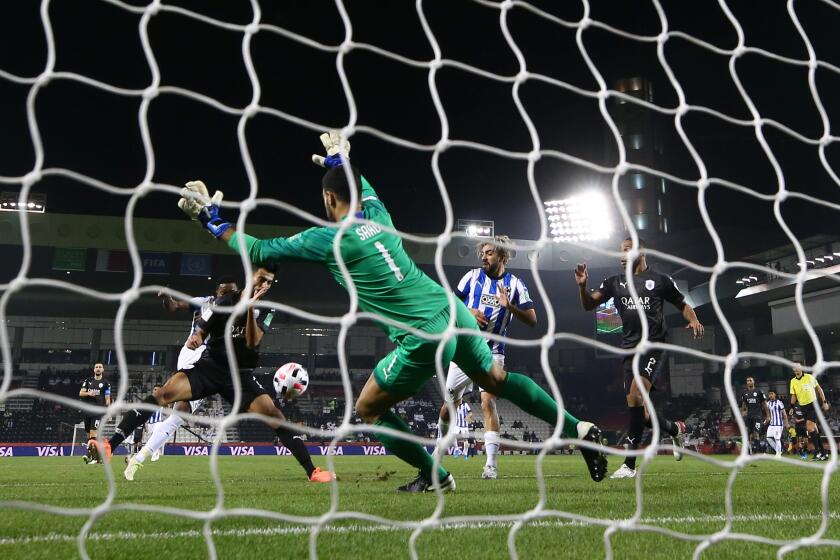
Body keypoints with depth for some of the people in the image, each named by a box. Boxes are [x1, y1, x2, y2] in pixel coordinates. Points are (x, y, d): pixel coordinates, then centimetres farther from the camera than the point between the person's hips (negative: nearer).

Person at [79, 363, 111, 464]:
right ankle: (95, 456, 11)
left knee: (93, 432, -16)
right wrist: (88, 393, -14)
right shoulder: (88, 381, 14)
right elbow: (80, 393, 8)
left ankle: (89, 454, -21)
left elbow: (107, 399, 4)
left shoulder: (105, 383, 5)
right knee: (88, 434, 6)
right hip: (87, 410, 4)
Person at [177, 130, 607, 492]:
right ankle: (578, 429, 21)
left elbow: (260, 252, 2)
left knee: (368, 409, 10)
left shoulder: (329, 239, -6)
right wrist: (341, 161, 55)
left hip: (425, 336, -7)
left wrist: (214, 222, 15)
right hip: (454, 311, 7)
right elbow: (362, 187, 39)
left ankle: (435, 476, 15)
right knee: (496, 380, 25)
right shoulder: (377, 213, 12)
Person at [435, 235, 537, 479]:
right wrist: (468, 312, -14)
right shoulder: (472, 276, 1)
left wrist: (509, 306, -23)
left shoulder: (515, 284, -1)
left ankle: (491, 463, -16)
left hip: (492, 353, -2)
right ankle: (441, 443, 38)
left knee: (488, 401, -18)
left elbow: (532, 319, -6)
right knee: (450, 403, 10)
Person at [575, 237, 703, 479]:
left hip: (655, 346, -5)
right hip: (630, 349, 5)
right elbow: (589, 304, 5)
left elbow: (683, 305, 13)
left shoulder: (660, 280, 4)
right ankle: (675, 429, 36)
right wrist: (582, 285, -14)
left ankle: (630, 464, -22)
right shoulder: (615, 282, 13)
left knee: (636, 395, -24)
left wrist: (693, 320, -9)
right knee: (635, 405, 6)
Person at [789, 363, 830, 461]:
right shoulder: (793, 381, 6)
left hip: (813, 404, -4)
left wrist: (824, 402, 0)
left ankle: (818, 451, -13)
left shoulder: (809, 377, -3)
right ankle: (823, 454, 11)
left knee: (810, 427, -18)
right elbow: (793, 396, 10)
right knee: (814, 429, 6)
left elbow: (819, 389, 4)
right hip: (803, 407, 4)